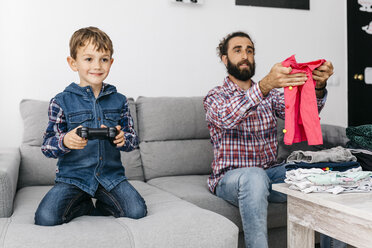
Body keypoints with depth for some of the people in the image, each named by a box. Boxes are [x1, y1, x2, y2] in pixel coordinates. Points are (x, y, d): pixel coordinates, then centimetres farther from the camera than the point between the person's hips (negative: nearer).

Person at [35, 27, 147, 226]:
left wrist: (122, 139, -16)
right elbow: (47, 145, -2)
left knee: (137, 211, -20)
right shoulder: (61, 101, -2)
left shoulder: (119, 101, 7)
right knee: (45, 218, -23)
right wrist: (65, 141, -25)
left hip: (111, 174, 2)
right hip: (73, 176, -1)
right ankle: (84, 204, 8)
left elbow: (133, 139, 9)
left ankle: (103, 206, 11)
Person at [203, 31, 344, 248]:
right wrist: (265, 85, -41)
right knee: (254, 177, -38)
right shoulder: (215, 97, 0)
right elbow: (227, 117, -26)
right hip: (231, 179, -4)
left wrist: (318, 86, -27)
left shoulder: (271, 94, 15)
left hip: (270, 174, 5)